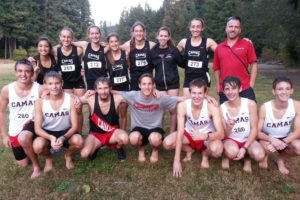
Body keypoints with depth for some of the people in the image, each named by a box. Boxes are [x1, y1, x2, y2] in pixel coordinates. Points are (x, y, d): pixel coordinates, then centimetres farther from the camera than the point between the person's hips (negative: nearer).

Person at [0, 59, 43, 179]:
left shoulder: (39, 89, -17)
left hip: (33, 124, -3)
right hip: (15, 130, 3)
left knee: (23, 138, -38)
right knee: (23, 164, 12)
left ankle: (36, 165, -11)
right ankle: (30, 144, 44)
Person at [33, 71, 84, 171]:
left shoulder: (71, 100, -17)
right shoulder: (40, 102, -15)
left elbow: (75, 125, -16)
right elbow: (37, 128, -15)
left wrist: (63, 138, -35)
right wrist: (51, 137, -36)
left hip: (66, 132, 0)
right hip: (48, 133, 0)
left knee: (79, 141, -32)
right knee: (37, 146, -32)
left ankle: (68, 155, 8)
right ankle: (48, 157, 8)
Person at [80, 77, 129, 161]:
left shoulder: (116, 99, -18)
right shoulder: (90, 99, -18)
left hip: (112, 132, 0)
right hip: (95, 134, 0)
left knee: (125, 139, -33)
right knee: (84, 154, -25)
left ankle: (119, 148, 6)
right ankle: (96, 147, 13)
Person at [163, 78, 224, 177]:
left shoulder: (212, 108, -29)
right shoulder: (182, 106, -26)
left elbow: (221, 134, -31)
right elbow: (180, 132, -27)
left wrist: (205, 136, -54)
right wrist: (177, 160, -31)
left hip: (207, 135, -2)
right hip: (189, 133, 2)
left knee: (217, 150, -35)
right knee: (167, 143, -22)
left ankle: (205, 154, 6)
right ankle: (189, 150, 11)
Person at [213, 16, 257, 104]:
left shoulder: (247, 44, 2)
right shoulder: (219, 48, 9)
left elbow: (254, 64, 1)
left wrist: (251, 84, -5)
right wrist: (218, 87, 8)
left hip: (245, 90, -2)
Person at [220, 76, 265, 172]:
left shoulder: (250, 104, -14)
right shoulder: (221, 108, -12)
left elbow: (254, 129, -11)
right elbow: (224, 135, -8)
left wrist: (245, 148, -22)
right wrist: (229, 127, -32)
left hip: (248, 139, 1)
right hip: (231, 139, -1)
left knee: (259, 155, -29)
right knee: (232, 152, -34)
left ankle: (247, 157, 7)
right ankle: (225, 156, 4)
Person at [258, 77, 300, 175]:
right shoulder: (265, 108, -26)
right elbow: (257, 132, -20)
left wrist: (283, 142, -32)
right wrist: (271, 139, -38)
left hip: (286, 137, 3)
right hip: (268, 138, -2)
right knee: (268, 147, -34)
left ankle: (281, 159, 9)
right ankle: (265, 156, 7)